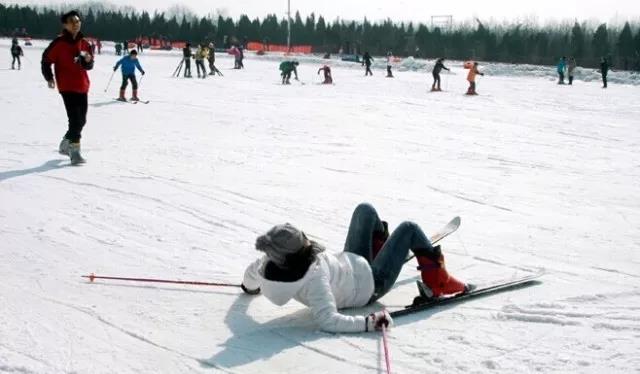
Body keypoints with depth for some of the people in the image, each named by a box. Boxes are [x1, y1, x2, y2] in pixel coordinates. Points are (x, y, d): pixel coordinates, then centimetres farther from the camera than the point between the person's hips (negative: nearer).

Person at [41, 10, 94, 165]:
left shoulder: (84, 43, 8)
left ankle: (66, 145, 33)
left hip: (82, 87, 7)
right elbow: (46, 60, -2)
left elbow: (89, 66, 14)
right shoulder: (59, 43, -8)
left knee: (81, 120, 14)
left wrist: (88, 60, -8)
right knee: (75, 119, -14)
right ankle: (75, 152, -9)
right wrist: (49, 78, -11)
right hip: (67, 87, -7)